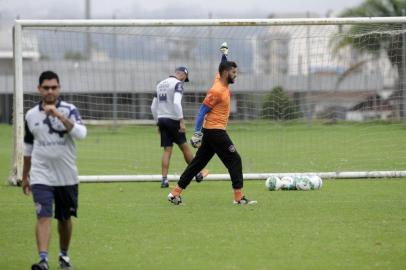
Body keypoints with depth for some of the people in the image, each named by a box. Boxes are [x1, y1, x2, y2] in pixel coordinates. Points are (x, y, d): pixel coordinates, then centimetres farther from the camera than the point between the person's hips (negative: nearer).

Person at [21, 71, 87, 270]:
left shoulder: (69, 110, -5)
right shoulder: (31, 115, 3)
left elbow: (81, 133, -23)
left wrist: (59, 115, -32)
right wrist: (25, 176, 18)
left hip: (67, 177, 0)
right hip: (41, 176, 0)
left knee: (65, 218, 14)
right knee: (44, 217, -16)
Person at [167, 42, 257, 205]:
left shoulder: (221, 81, 9)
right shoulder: (217, 90, -18)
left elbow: (223, 66, 33)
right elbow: (203, 111, -19)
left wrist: (224, 54, 22)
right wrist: (197, 132, -21)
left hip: (210, 131, 10)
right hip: (215, 131, -10)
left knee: (198, 162, 10)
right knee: (234, 160, -6)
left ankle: (175, 193, 11)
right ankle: (239, 198, -6)